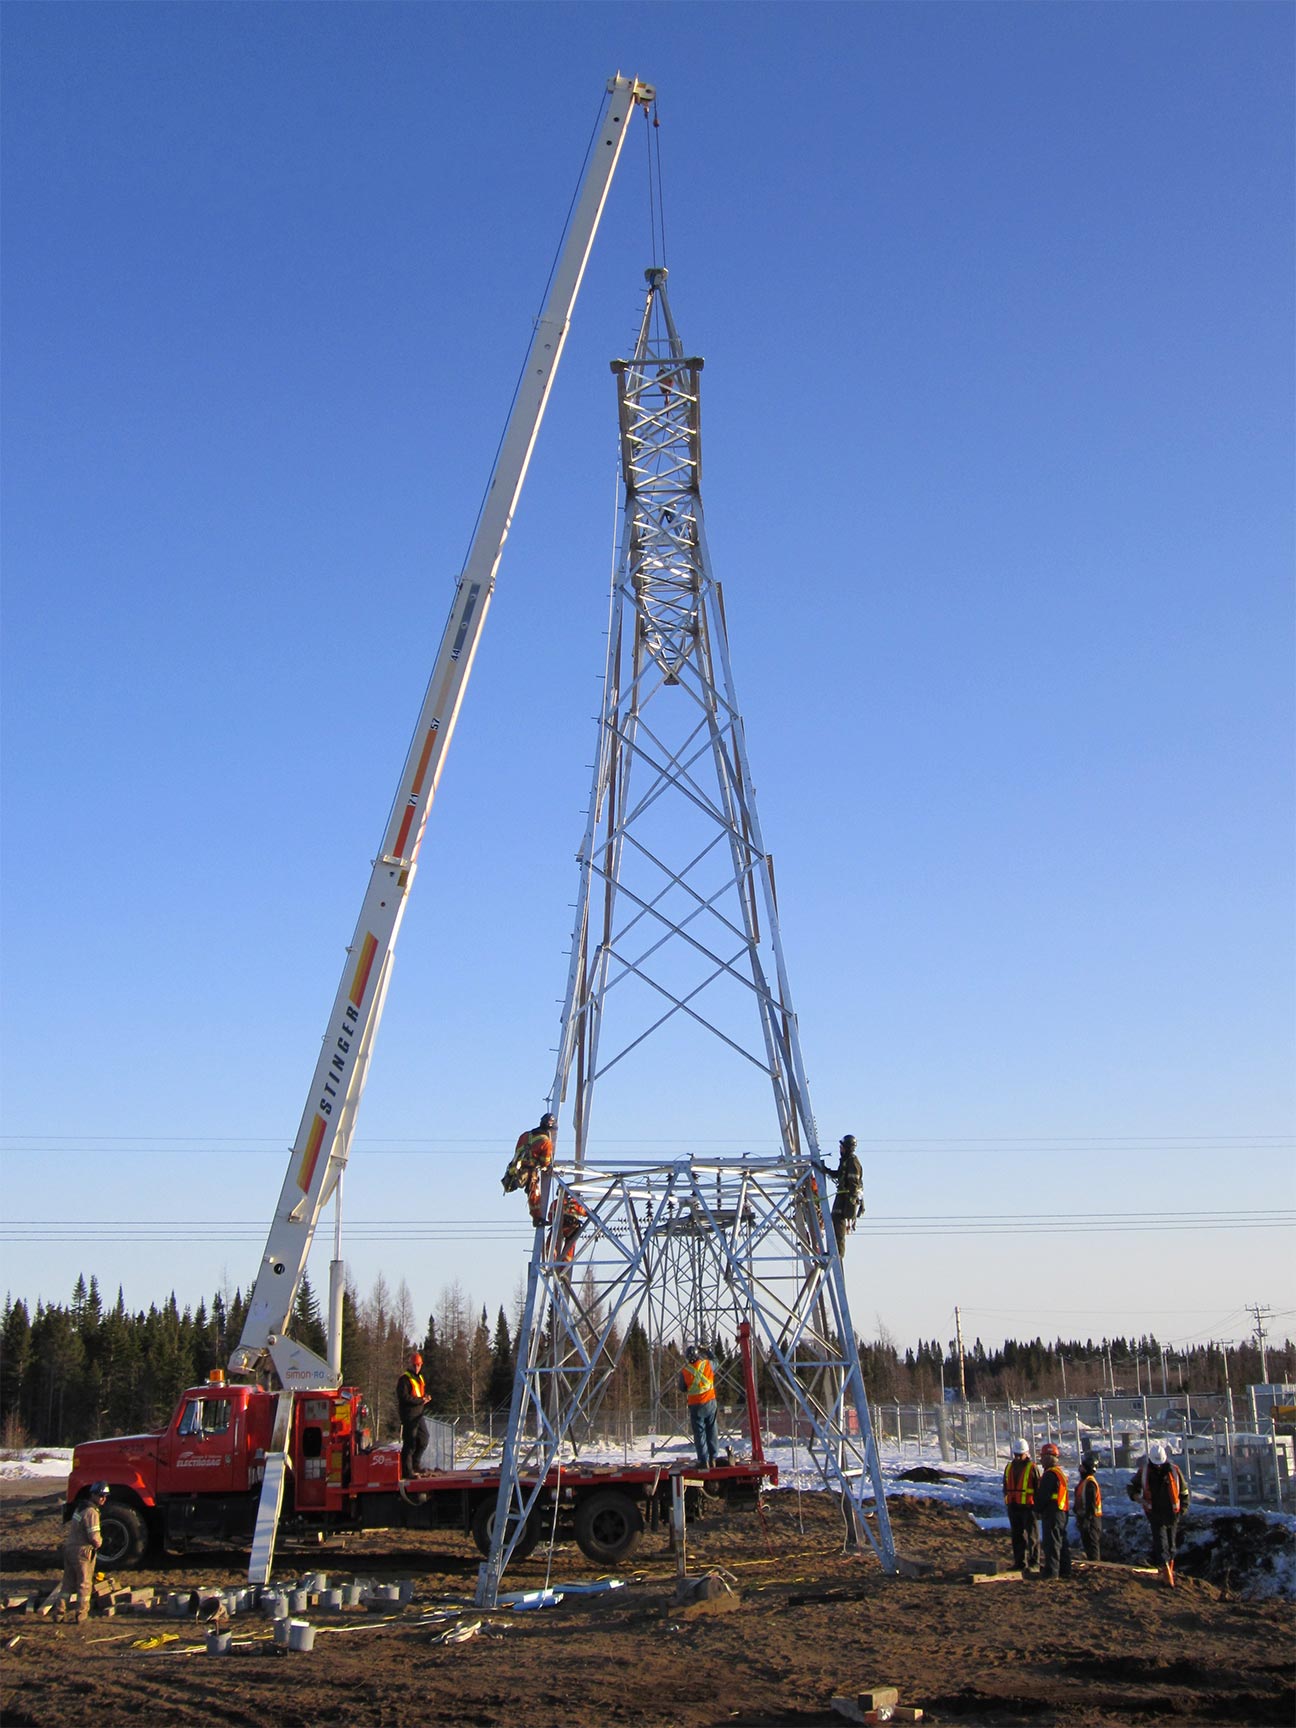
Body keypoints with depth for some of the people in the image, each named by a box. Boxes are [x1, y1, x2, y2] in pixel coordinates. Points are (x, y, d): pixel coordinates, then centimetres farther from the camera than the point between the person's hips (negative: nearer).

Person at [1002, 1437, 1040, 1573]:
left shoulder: (1032, 1468, -4)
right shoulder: (1009, 1467, 13)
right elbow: (1005, 1486, 23)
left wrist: (1038, 1505, -7)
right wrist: (1007, 1499, 17)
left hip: (1028, 1507, -6)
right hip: (1013, 1506, 6)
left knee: (1032, 1536, -2)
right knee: (1017, 1536, 10)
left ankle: (1033, 1563, 2)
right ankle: (1020, 1562, 16)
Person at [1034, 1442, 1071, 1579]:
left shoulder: (1050, 1474, -16)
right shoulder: (1061, 1472, 17)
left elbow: (1043, 1495, -19)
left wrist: (1038, 1508, -8)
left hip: (1051, 1512, -10)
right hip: (1062, 1511, 10)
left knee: (1051, 1542, -8)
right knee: (1062, 1542, 14)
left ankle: (1051, 1571, -9)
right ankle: (1065, 1570, 19)